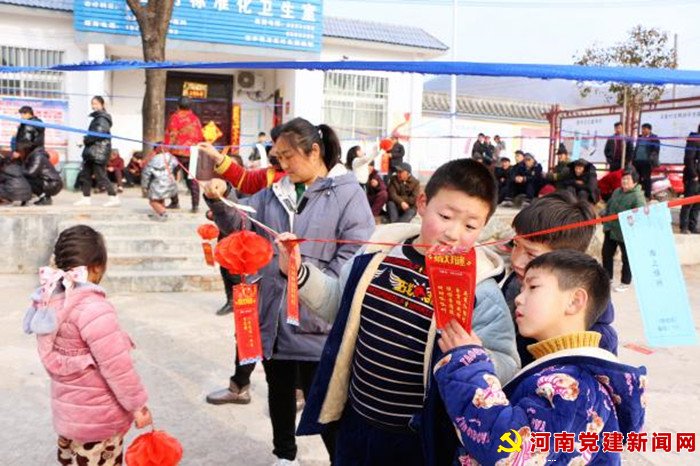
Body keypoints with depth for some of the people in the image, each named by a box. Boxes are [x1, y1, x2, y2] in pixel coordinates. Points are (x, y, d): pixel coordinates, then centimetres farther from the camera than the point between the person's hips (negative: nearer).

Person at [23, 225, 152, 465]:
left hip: (67, 410, 8)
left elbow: (56, 356, 8)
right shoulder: (92, 307, -28)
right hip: (97, 417, -8)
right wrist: (138, 405, -14)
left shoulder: (50, 298, -1)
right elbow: (116, 366, -25)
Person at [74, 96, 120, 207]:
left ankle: (114, 198, -5)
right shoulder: (97, 118, 20)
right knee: (85, 174, 11)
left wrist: (86, 139, -9)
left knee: (101, 176, -9)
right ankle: (86, 198, 17)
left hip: (99, 152, -10)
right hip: (92, 152, 10)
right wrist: (87, 140, 1)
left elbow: (98, 133, -22)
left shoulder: (102, 119, -11)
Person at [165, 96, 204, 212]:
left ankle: (174, 202, 9)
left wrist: (167, 150, -8)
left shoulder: (175, 117, -3)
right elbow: (200, 137, 13)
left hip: (177, 152, -4)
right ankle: (195, 205, 3)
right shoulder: (196, 119, 11)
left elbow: (170, 136, -10)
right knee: (192, 179, 9)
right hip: (192, 153, 4)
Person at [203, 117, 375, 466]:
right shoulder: (274, 193, 10)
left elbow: (355, 253, -15)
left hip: (315, 319, -6)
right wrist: (219, 199, -11)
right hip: (273, 314, 6)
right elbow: (237, 222, 9)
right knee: (279, 390, 22)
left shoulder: (347, 192, -9)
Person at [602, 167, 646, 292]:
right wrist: (604, 214, 7)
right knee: (606, 253, 16)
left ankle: (625, 282, 19)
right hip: (611, 229, 8)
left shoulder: (638, 196, -16)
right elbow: (609, 205, 22)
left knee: (626, 258, 6)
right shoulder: (617, 191, 10)